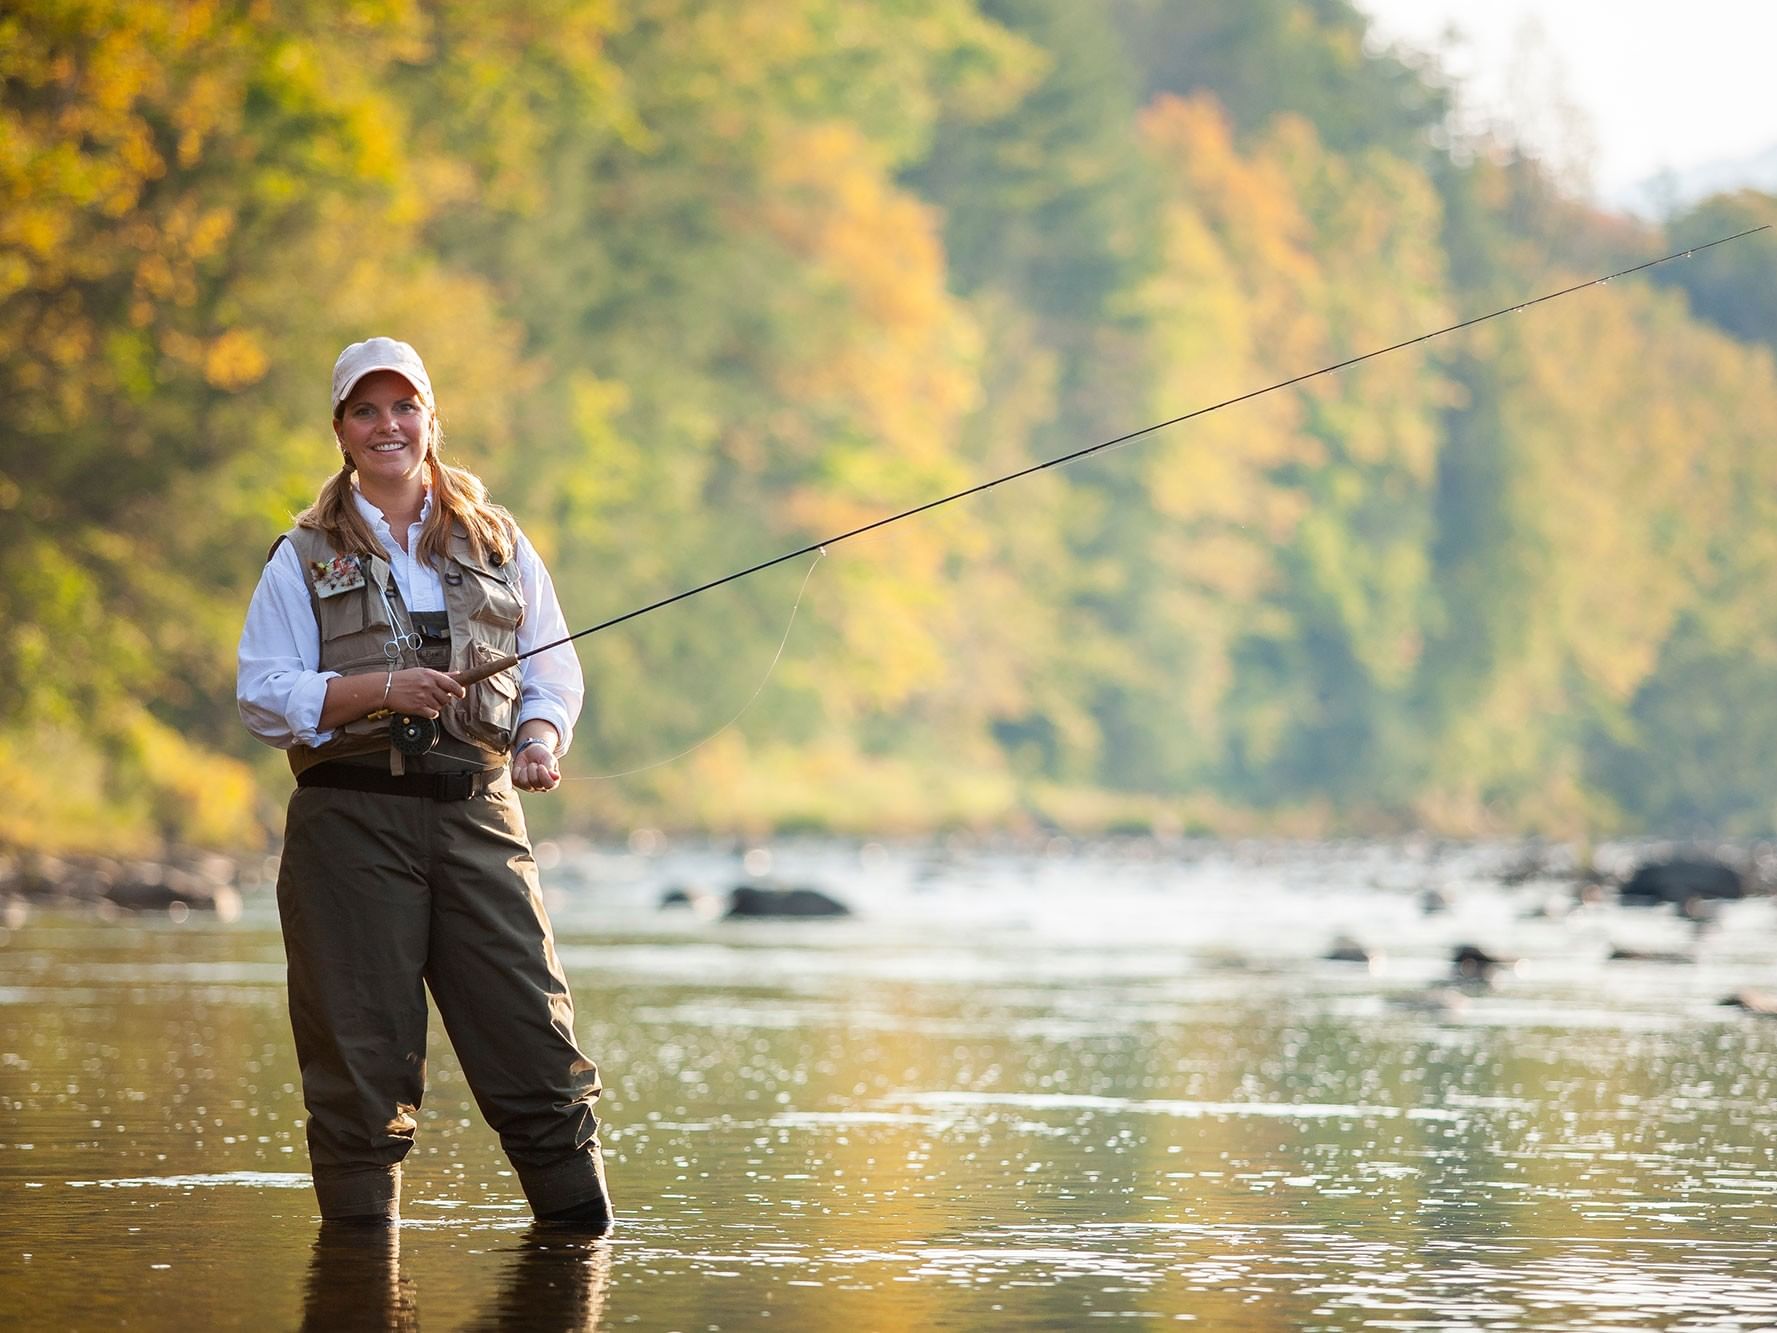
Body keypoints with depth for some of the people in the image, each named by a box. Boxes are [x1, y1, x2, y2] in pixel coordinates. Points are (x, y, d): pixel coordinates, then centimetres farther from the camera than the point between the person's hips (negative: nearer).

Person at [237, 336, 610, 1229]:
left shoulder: (495, 542, 16)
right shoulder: (304, 559, 9)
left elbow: (553, 665, 16)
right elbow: (262, 694, 0)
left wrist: (541, 735, -6)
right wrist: (378, 691, -14)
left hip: (478, 815, 2)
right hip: (350, 819, -2)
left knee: (535, 1036, -5)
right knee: (360, 1053, -3)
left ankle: (579, 1222, 4)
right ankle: (361, 1232, 6)